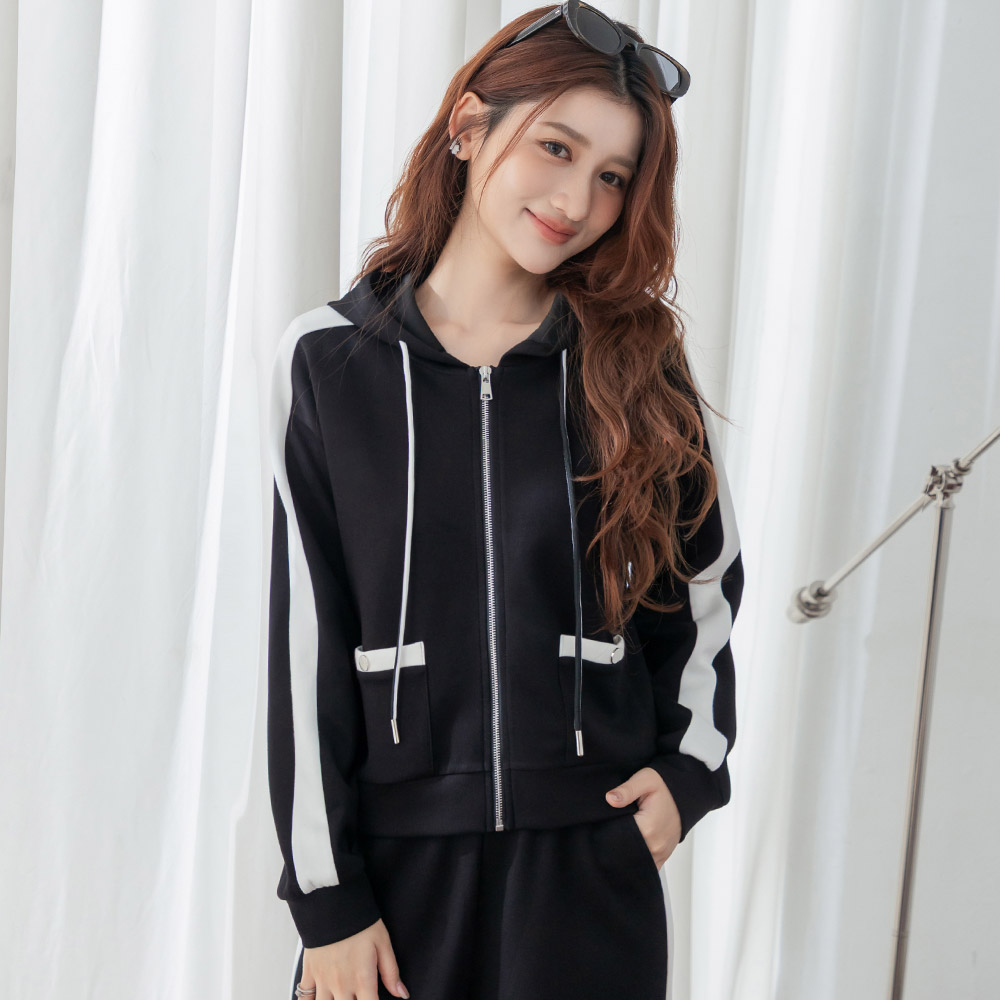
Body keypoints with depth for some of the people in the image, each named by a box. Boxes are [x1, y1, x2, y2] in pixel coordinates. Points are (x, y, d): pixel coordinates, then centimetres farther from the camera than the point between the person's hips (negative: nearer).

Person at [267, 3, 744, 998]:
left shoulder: (639, 366, 0)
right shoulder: (328, 359, -3)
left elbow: (707, 581, 13)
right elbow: (308, 640, -4)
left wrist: (691, 766, 1)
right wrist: (326, 898, -4)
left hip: (593, 853, 1)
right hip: (394, 852, 0)